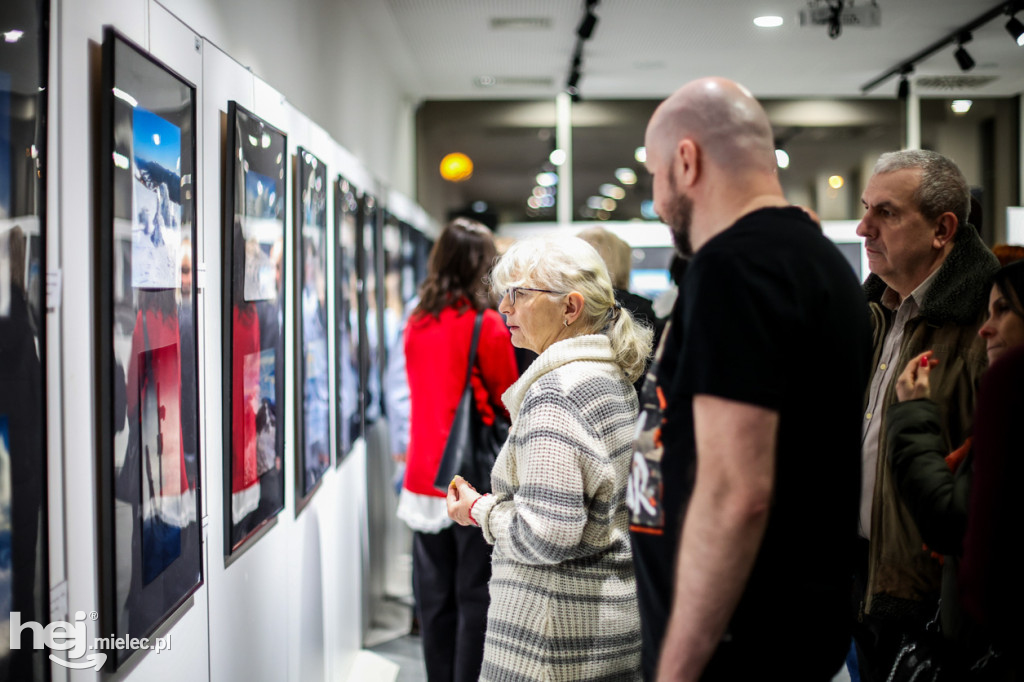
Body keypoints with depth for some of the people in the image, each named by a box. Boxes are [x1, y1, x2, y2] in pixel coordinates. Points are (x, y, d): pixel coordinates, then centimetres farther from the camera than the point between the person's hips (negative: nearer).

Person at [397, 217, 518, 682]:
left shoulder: (416, 325, 5)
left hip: (424, 478, 5)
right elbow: (508, 403, -5)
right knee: (475, 597, 1)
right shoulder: (487, 326, -11)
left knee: (434, 598, 12)